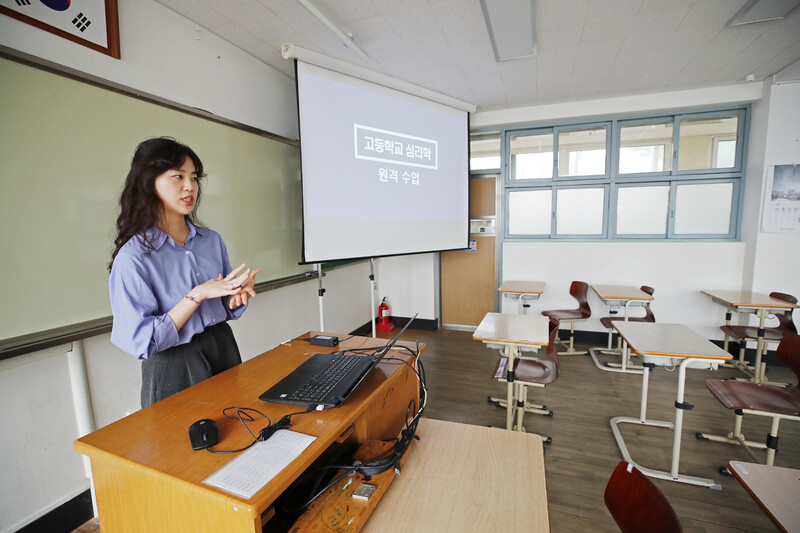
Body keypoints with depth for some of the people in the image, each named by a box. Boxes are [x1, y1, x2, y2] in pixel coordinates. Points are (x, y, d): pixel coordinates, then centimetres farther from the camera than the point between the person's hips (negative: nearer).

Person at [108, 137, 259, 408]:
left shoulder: (212, 240, 1)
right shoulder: (132, 257, -15)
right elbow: (142, 341, -17)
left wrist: (237, 297, -12)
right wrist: (197, 295, -23)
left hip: (224, 349, 5)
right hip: (173, 368, -5)